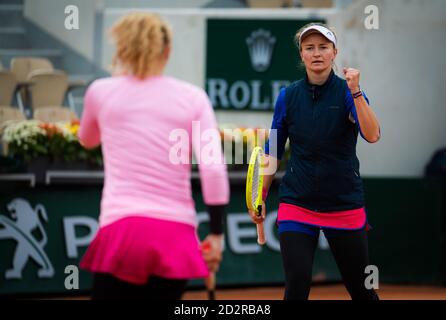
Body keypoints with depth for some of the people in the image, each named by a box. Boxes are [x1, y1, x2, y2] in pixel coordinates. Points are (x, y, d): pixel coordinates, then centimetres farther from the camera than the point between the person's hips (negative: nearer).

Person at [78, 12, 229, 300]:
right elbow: (214, 171, -2)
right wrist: (216, 234, 5)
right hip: (177, 234, 1)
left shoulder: (101, 91, 8)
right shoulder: (192, 96, 6)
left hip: (121, 228, -1)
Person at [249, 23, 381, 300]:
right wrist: (261, 198, 7)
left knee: (361, 288, 7)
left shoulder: (348, 92, -5)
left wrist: (355, 92, -29)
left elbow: (372, 135, -21)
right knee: (297, 284, -14)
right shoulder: (289, 96, 2)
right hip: (297, 203, 1)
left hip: (344, 204, -1)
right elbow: (273, 152, 10)